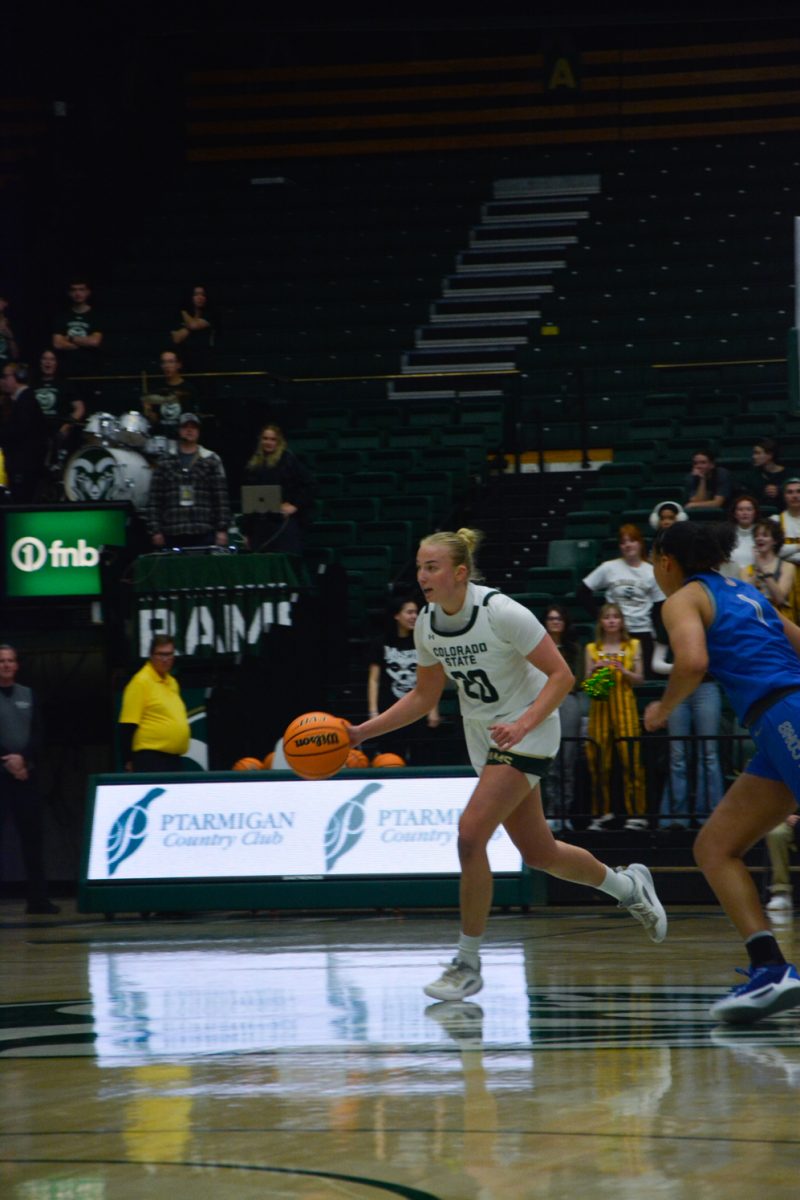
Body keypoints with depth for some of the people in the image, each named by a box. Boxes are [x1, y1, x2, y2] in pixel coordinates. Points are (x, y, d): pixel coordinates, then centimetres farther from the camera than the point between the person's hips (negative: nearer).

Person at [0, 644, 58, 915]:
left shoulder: (28, 696, 14)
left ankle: (38, 897, 2)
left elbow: (37, 735, 7)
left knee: (33, 834, 0)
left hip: (25, 773, 3)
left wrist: (23, 758, -9)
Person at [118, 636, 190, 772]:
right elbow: (128, 725, -12)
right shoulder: (141, 681, -8)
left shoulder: (172, 682, 17)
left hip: (174, 759, 8)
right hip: (150, 758, -8)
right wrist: (128, 761, -16)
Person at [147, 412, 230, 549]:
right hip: (173, 536, 1)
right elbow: (154, 500, 7)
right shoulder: (164, 463, 11)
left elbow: (221, 498, 5)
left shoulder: (212, 460, 9)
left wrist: (222, 530, -3)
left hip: (204, 534, -1)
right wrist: (155, 531, -2)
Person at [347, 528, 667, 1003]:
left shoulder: (501, 611, -23)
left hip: (530, 732, -7)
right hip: (482, 735, 7)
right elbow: (424, 696, 10)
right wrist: (362, 731, 0)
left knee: (471, 832, -21)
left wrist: (523, 724, -34)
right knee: (538, 853, 15)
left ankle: (468, 963, -9)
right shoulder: (428, 624, -4)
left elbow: (561, 675, -20)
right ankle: (628, 886, 42)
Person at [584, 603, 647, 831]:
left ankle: (636, 814, -9)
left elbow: (639, 679, 7)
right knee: (599, 761, -2)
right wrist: (595, 670, -9)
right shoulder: (592, 649, 12)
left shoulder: (633, 646, 10)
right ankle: (602, 814, 6)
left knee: (630, 759, -10)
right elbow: (586, 682, 11)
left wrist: (622, 670, -10)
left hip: (625, 707, -2)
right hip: (600, 707, 2)